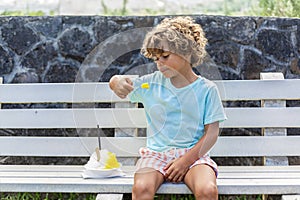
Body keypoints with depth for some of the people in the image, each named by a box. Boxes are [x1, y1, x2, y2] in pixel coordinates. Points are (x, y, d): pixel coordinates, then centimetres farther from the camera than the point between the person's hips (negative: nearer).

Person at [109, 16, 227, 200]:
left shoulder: (206, 89, 2)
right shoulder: (152, 83, 10)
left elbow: (211, 133, -1)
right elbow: (119, 83, 14)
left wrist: (186, 160, -13)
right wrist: (117, 82, -13)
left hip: (193, 153, -1)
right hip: (156, 153, 1)